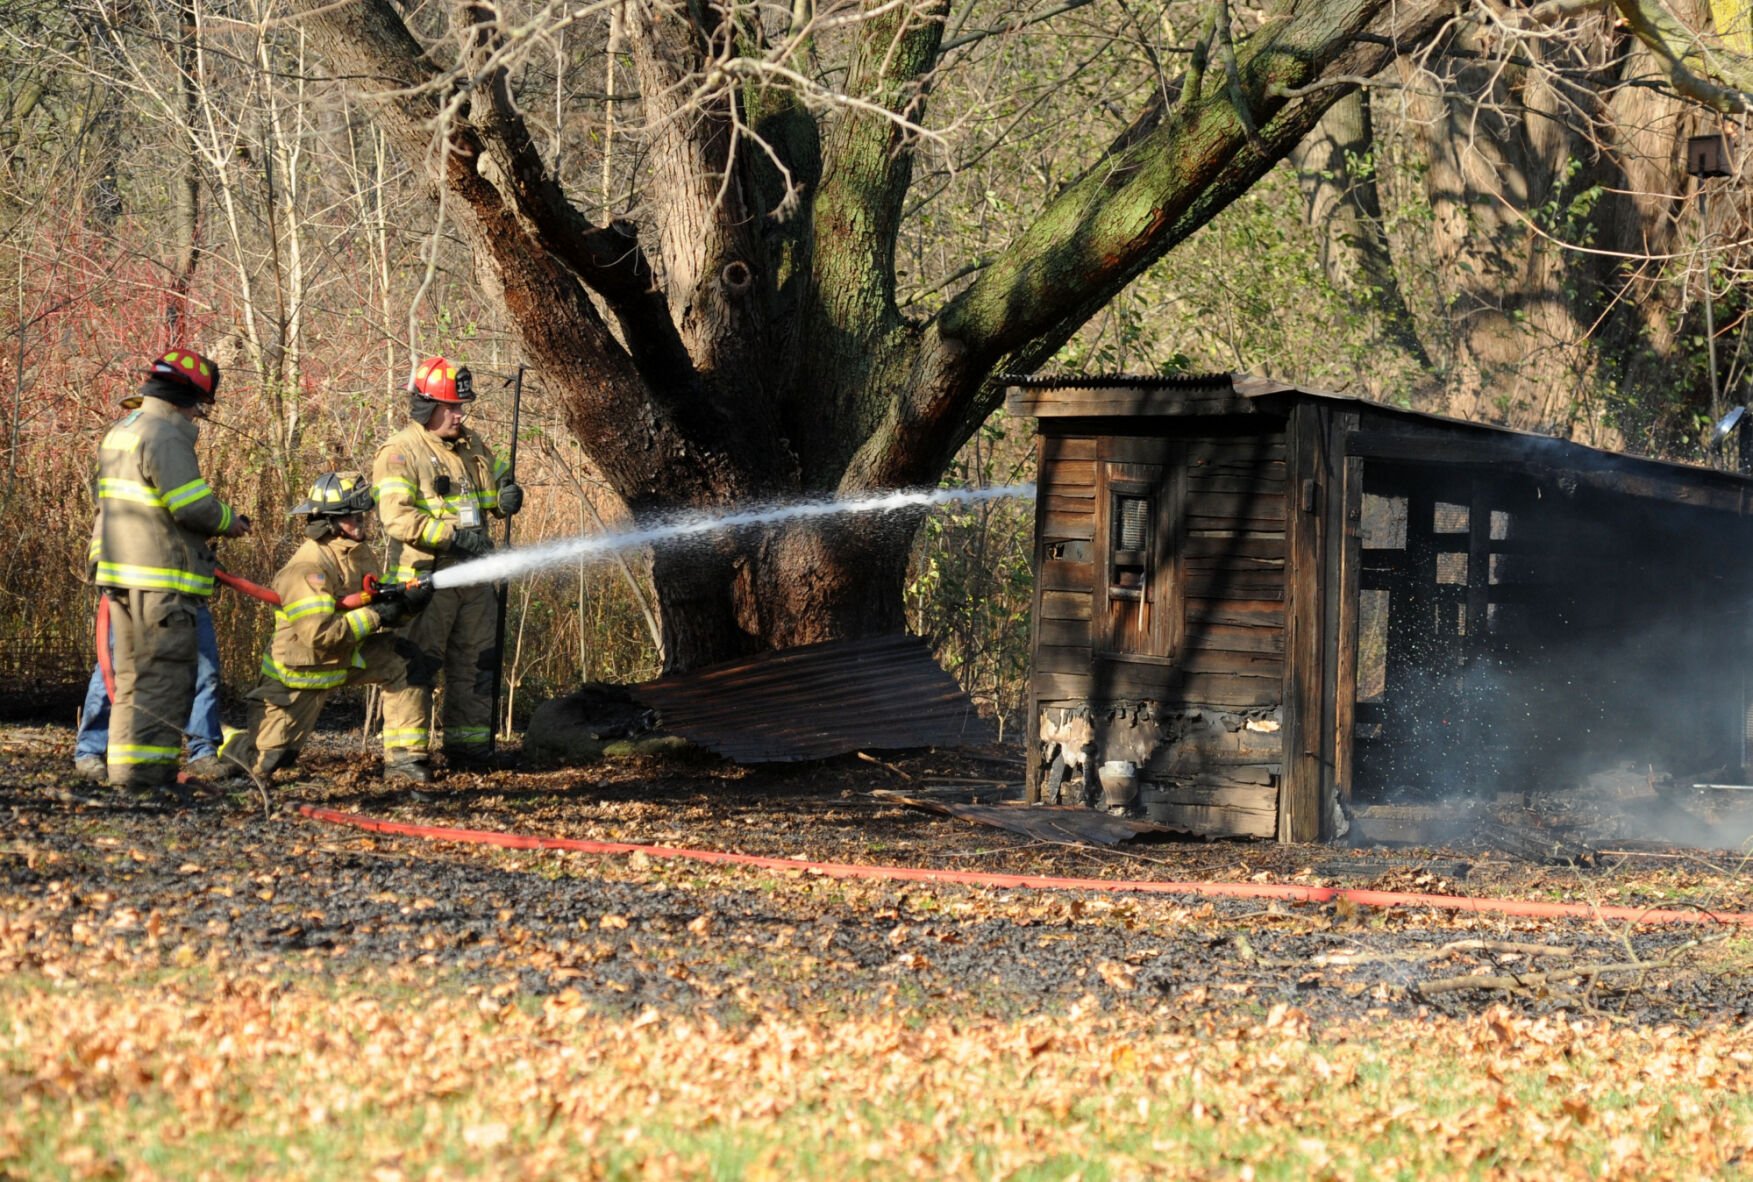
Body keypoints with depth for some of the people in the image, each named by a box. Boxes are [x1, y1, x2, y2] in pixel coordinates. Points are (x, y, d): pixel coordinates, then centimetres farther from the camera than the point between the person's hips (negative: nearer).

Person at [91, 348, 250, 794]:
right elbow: (193, 505, -21)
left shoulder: (120, 433, 17)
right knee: (165, 674, -8)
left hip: (120, 573, 10)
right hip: (160, 580, -10)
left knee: (133, 673, 16)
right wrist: (229, 522, -2)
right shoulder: (165, 436, -15)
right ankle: (146, 770, -11)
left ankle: (124, 765, 19)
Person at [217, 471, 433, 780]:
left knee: (403, 661, -11)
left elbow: (378, 604, 7)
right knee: (266, 763, -6)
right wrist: (375, 616, -27)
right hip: (299, 673, -8)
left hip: (344, 660, 8)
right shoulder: (306, 568, -27)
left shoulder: (357, 552, 0)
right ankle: (222, 739, 26)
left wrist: (407, 602, -16)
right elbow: (320, 635, -33)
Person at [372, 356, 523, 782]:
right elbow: (397, 516, -21)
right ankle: (404, 754, -9)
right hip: (425, 578, -8)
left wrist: (507, 495, 3)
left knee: (477, 662, 14)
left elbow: (498, 477, 28)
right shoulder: (399, 453, -11)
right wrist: (451, 536, -28)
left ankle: (469, 745, 25)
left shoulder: (471, 446, 14)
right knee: (415, 666, -9)